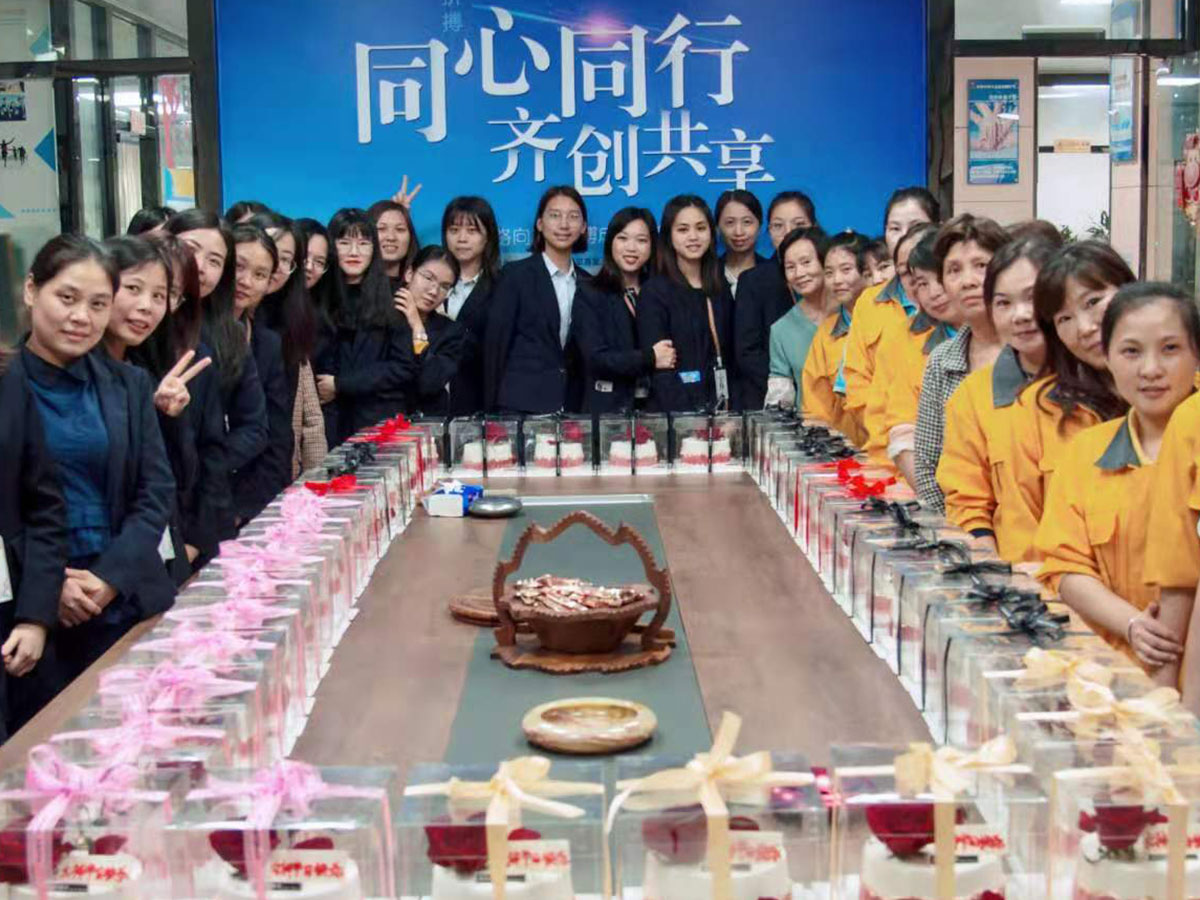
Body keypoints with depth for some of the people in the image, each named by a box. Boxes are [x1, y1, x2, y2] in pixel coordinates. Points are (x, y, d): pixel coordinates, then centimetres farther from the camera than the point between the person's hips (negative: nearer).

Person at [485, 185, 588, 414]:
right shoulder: (516, 274, 1)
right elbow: (496, 342, -1)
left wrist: (586, 404, 4)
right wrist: (492, 407, -4)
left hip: (571, 404, 4)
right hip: (520, 404, -3)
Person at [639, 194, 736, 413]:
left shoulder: (721, 289, 13)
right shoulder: (654, 292, -3)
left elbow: (729, 358, 16)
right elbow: (658, 368, -10)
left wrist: (731, 410, 3)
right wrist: (687, 417, -20)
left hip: (721, 410, 4)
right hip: (676, 414, -4)